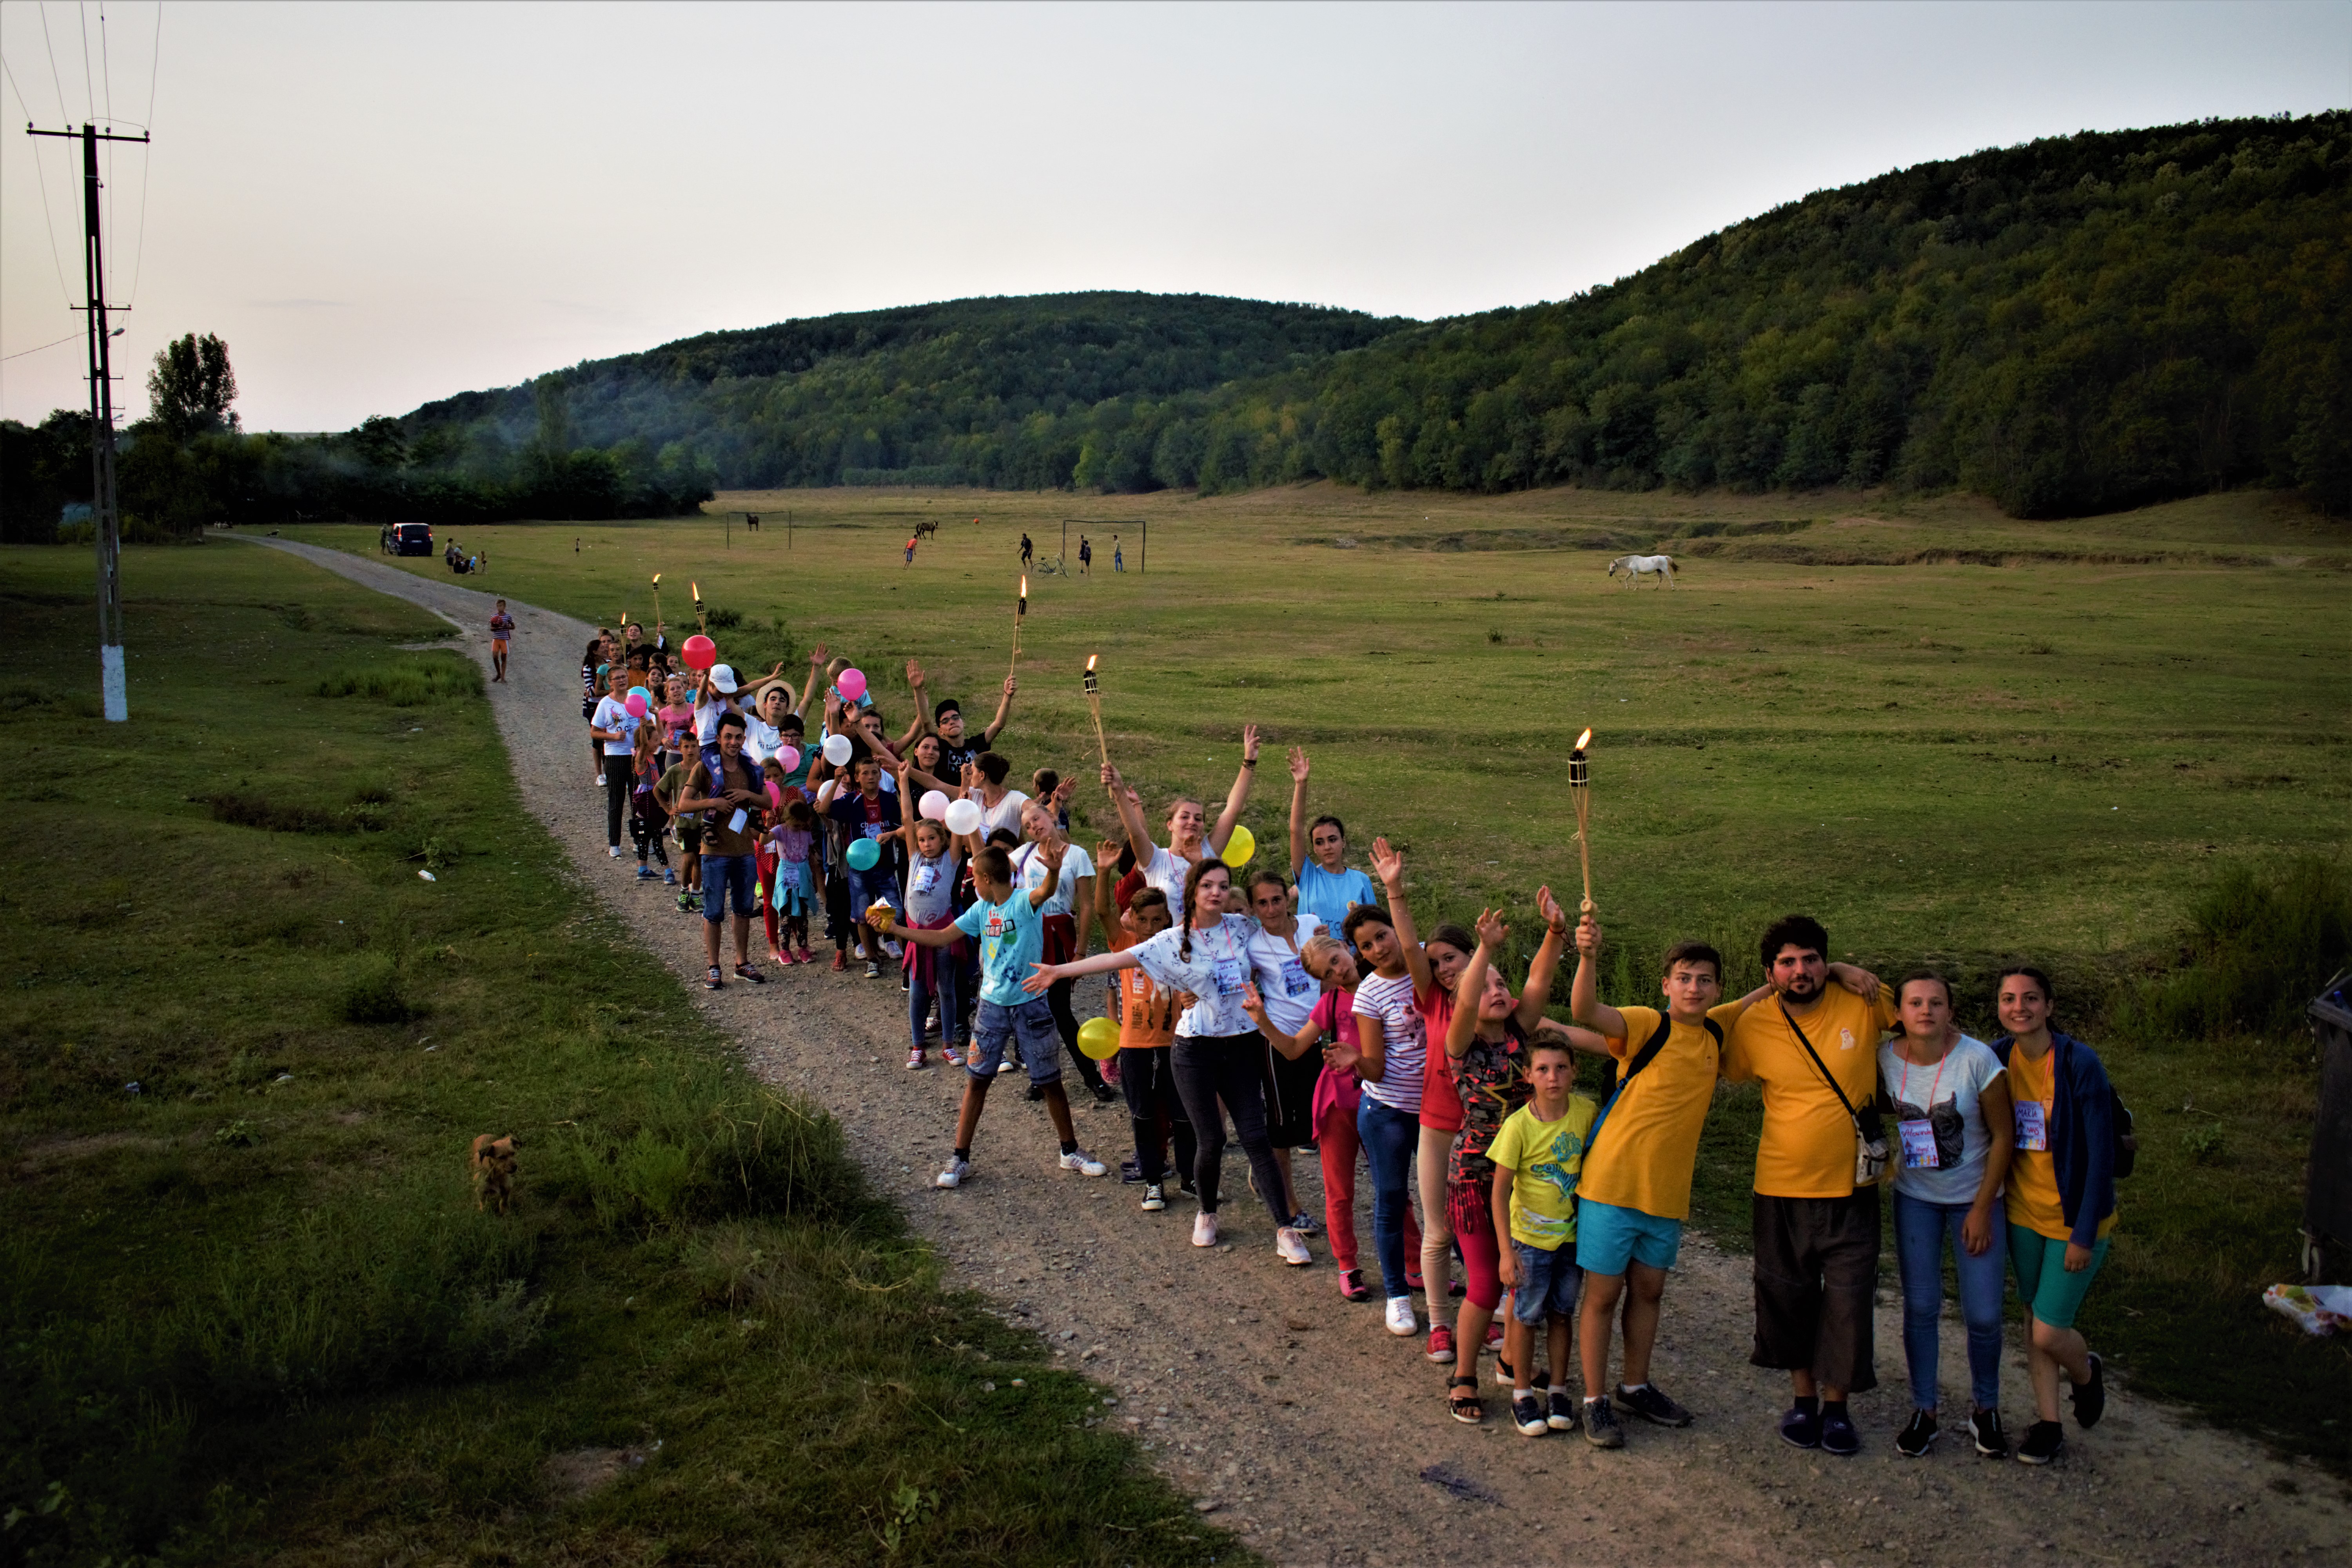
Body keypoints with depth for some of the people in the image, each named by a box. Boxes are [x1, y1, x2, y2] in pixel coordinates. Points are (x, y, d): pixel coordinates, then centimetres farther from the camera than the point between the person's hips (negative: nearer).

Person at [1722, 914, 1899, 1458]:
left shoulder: (1863, 1005, -7)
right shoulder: (1753, 1026, -5)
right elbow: (1725, 1073, 14)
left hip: (1851, 1188, -1)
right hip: (1782, 1188, 1)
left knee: (1848, 1297, 2)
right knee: (1789, 1295, 11)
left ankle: (1836, 1406, 19)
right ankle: (1803, 1398, 29)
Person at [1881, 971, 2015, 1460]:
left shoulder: (1977, 1059, -18)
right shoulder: (1886, 1057, -10)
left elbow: (2004, 1135, -12)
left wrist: (1982, 1209, -12)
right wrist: (1883, 1147, -7)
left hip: (1973, 1198, -2)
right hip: (1915, 1197, 2)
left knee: (1983, 1315, -1)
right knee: (1920, 1307, 3)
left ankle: (1985, 1409, 22)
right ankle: (1923, 1412, 19)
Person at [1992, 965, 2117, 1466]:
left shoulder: (2080, 1063, -20)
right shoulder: (1997, 1058, -4)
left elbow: (2100, 1155, -16)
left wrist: (2084, 1234, -15)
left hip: (2074, 1218, -5)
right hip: (2023, 1214, 5)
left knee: (2049, 1333, -3)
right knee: (2033, 1317, 14)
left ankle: (2085, 1372, 31)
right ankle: (2048, 1424, 29)